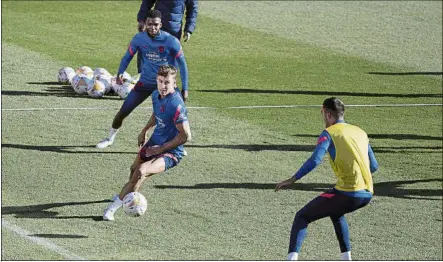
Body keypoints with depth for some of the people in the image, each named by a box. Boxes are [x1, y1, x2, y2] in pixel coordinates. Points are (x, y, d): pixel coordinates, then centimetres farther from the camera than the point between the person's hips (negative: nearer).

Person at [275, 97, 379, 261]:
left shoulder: (329, 133, 0)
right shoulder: (361, 132, 19)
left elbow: (315, 160, -15)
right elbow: (373, 166, 22)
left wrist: (292, 180, -14)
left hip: (347, 193, -7)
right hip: (367, 194, 7)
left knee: (302, 217, 3)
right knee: (336, 213, 37)